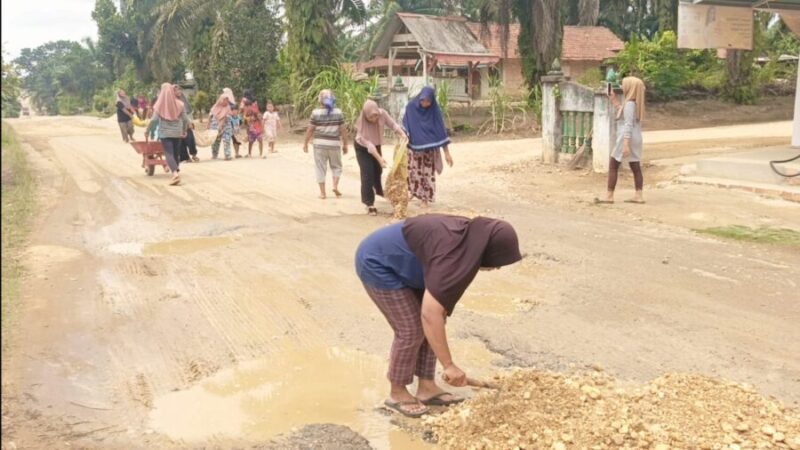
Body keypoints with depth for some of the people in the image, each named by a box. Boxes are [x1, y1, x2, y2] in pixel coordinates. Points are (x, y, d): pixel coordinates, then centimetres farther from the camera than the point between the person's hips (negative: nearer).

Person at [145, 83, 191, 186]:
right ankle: (177, 171, 20)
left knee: (169, 154, -7)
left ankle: (175, 173, -26)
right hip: (177, 132, 2)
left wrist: (147, 131, 1)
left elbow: (154, 120, -9)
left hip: (165, 133, -2)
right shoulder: (179, 104, 0)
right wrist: (184, 131, 16)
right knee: (176, 153, 15)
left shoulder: (159, 105, -5)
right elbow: (185, 119, 2)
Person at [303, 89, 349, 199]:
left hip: (320, 144, -1)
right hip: (334, 144, 1)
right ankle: (335, 186, -1)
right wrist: (345, 144, 8)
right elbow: (343, 129, -1)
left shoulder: (316, 113, -5)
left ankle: (322, 193, 6)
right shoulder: (338, 112, -1)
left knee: (321, 168, 6)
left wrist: (305, 143, 7)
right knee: (336, 166, 18)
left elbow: (310, 129, -3)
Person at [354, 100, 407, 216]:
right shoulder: (362, 123, -35)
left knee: (378, 170, 20)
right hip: (362, 148, -5)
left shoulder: (382, 114, -26)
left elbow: (393, 124, -17)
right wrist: (379, 158, -38)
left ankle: (379, 191, 47)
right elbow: (367, 143, -34)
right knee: (368, 174, -13)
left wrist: (402, 134, -35)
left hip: (376, 146, 5)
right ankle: (369, 203, -7)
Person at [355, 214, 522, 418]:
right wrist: (449, 365, -35)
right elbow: (430, 314, -39)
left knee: (432, 322, 6)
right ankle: (397, 393, 10)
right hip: (377, 264, -9)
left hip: (399, 263, 9)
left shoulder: (469, 235, -6)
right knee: (411, 329, -8)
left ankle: (426, 387, 15)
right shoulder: (452, 253, -34)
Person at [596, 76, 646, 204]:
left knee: (613, 165, -1)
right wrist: (613, 100, 26)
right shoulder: (635, 103, 11)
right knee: (636, 167, 7)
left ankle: (609, 196, -1)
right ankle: (639, 196, 6)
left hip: (627, 139, -9)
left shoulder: (629, 104, -16)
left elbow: (628, 125, -22)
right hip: (635, 139, 9)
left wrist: (625, 144, -26)